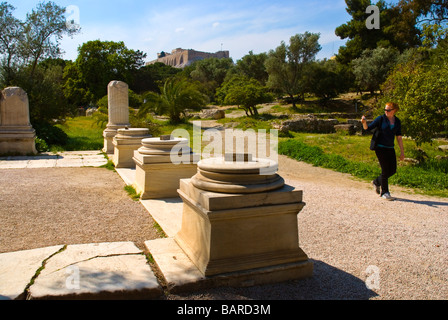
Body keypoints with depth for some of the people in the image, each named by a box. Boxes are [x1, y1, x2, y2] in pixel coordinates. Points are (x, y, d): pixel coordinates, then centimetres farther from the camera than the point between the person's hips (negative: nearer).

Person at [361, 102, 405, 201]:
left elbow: (399, 137, 10)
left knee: (393, 170, 5)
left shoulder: (397, 121, 7)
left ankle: (377, 182, 28)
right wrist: (364, 122, -29)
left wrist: (402, 151, 9)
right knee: (385, 170, -5)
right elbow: (368, 128, -7)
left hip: (390, 148, 5)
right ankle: (384, 192, 7)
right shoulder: (381, 119, -5)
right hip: (380, 147, -5)